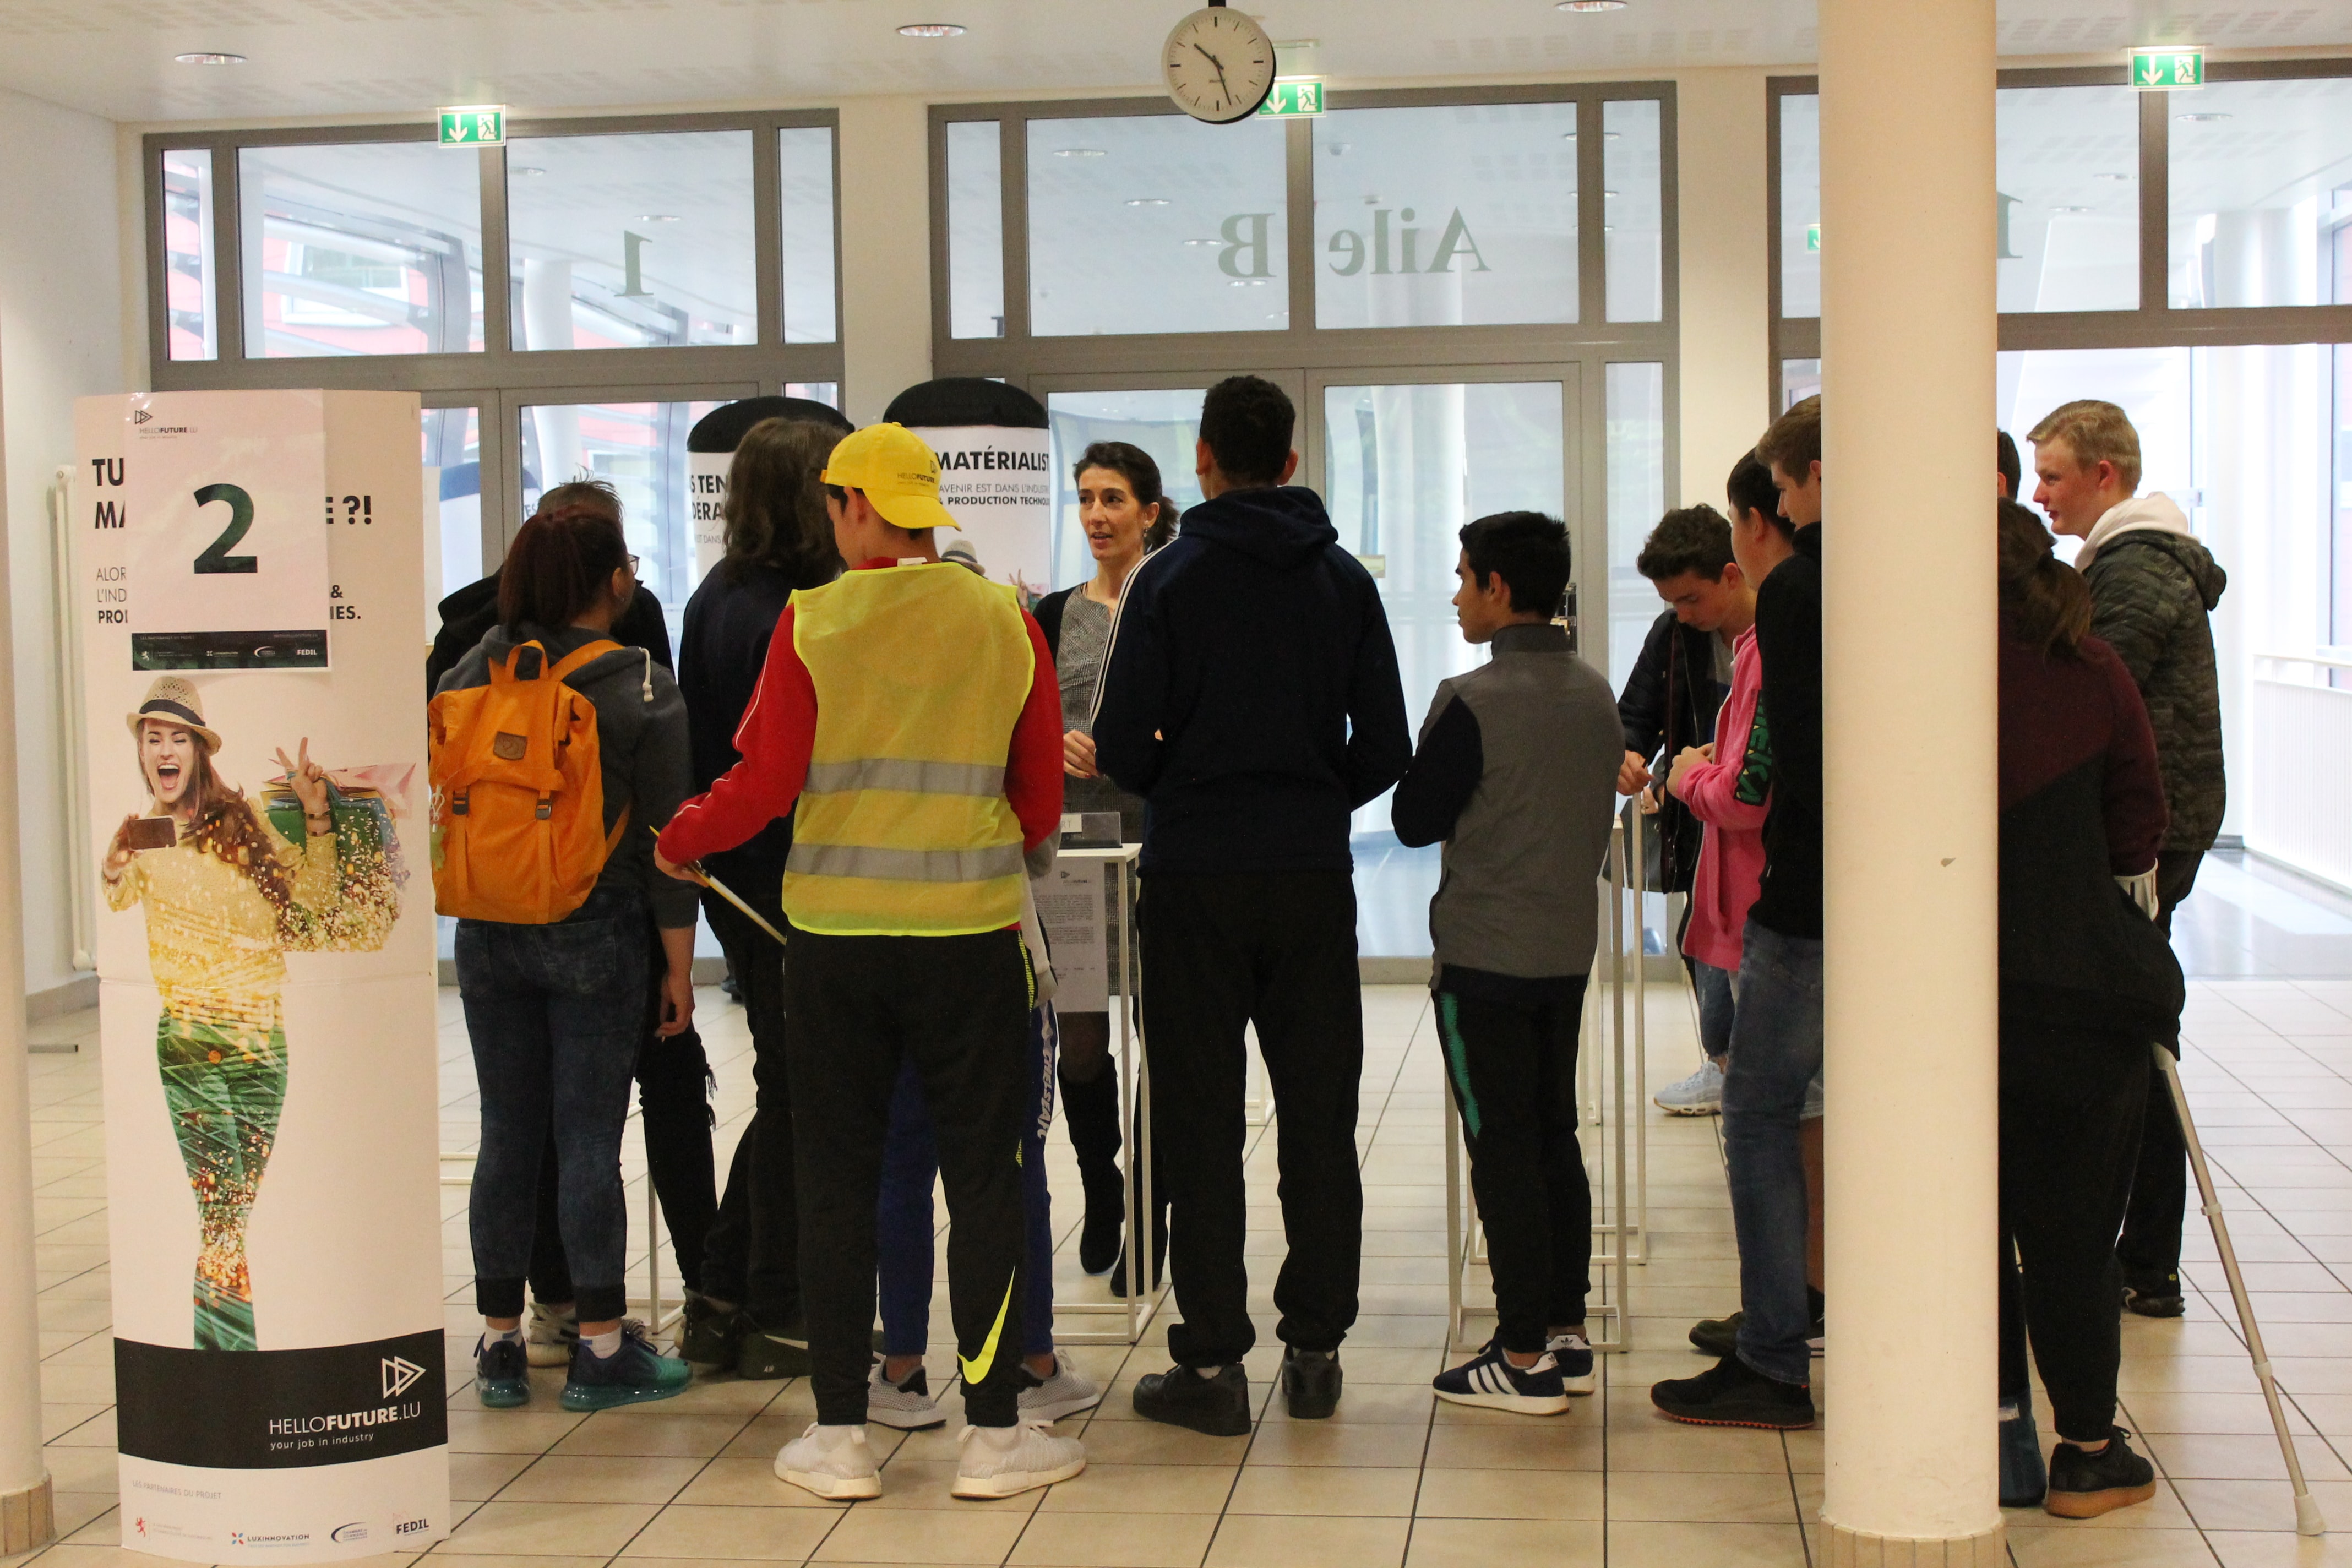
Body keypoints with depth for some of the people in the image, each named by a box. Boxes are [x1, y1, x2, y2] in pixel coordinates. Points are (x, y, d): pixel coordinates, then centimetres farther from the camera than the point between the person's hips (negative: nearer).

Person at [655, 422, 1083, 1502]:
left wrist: (678, 840, 13)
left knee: (836, 1182, 10)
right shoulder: (1005, 622, 0)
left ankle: (839, 1436, 15)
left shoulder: (811, 622, -5)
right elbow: (1042, 795, 7)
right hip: (971, 929, 1)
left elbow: (763, 785, -5)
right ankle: (993, 1434, 12)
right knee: (983, 1179, 8)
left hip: (833, 936, 0)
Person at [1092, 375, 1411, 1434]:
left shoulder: (1170, 580, -5)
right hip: (1314, 874, 3)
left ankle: (1212, 1362, 4)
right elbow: (1386, 745, 2)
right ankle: (1314, 1349, 13)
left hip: (1195, 878, -2)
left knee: (1200, 1125, 2)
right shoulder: (1344, 580, 5)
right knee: (1318, 1117, 9)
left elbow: (1121, 744, -8)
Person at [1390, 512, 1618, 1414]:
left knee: (1503, 1147, -1)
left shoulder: (1473, 702, -16)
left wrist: (1424, 752, 6)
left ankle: (1524, 1359, 3)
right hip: (1569, 949, 7)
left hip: (1485, 958, -7)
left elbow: (1415, 822, -11)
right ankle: (1568, 1334, 21)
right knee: (1555, 1136, 15)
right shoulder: (1598, 696, 6)